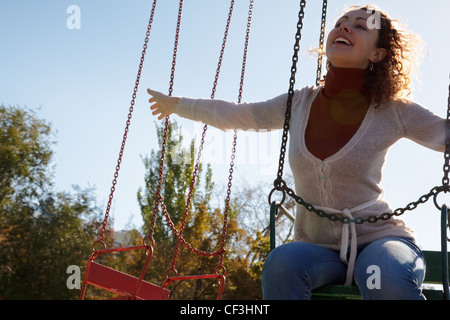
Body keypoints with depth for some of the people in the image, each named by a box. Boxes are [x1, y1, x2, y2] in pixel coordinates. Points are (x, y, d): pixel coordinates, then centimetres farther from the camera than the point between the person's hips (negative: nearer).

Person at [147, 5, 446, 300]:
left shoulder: (393, 111, -4)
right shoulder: (299, 104, 5)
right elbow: (231, 115, 18)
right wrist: (176, 104, 28)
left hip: (380, 240, -3)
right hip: (318, 248, 3)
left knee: (388, 278, -38)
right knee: (283, 261, -32)